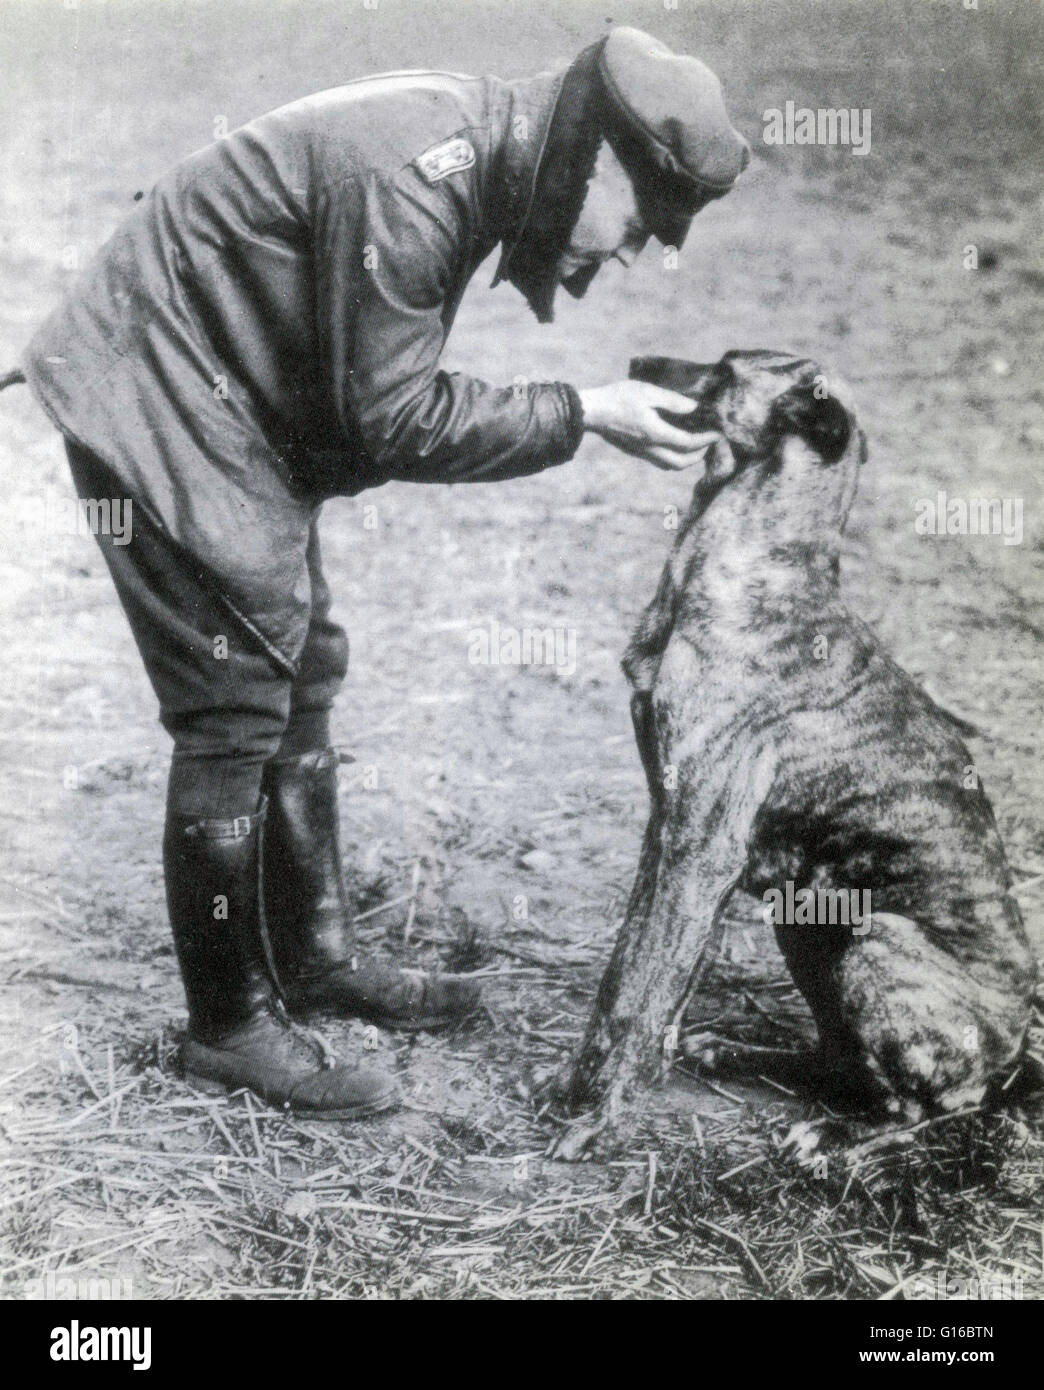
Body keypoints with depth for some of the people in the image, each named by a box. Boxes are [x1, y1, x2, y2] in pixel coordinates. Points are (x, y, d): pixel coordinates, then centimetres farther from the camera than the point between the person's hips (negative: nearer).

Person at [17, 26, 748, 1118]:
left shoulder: (475, 147, 3)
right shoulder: (412, 178, -27)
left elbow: (384, 402, 7)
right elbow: (395, 417, -23)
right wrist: (582, 415, -18)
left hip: (246, 416, 10)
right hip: (156, 405, -10)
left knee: (301, 679, 14)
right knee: (235, 709, -7)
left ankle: (316, 958, 28)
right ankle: (229, 1027, 7)